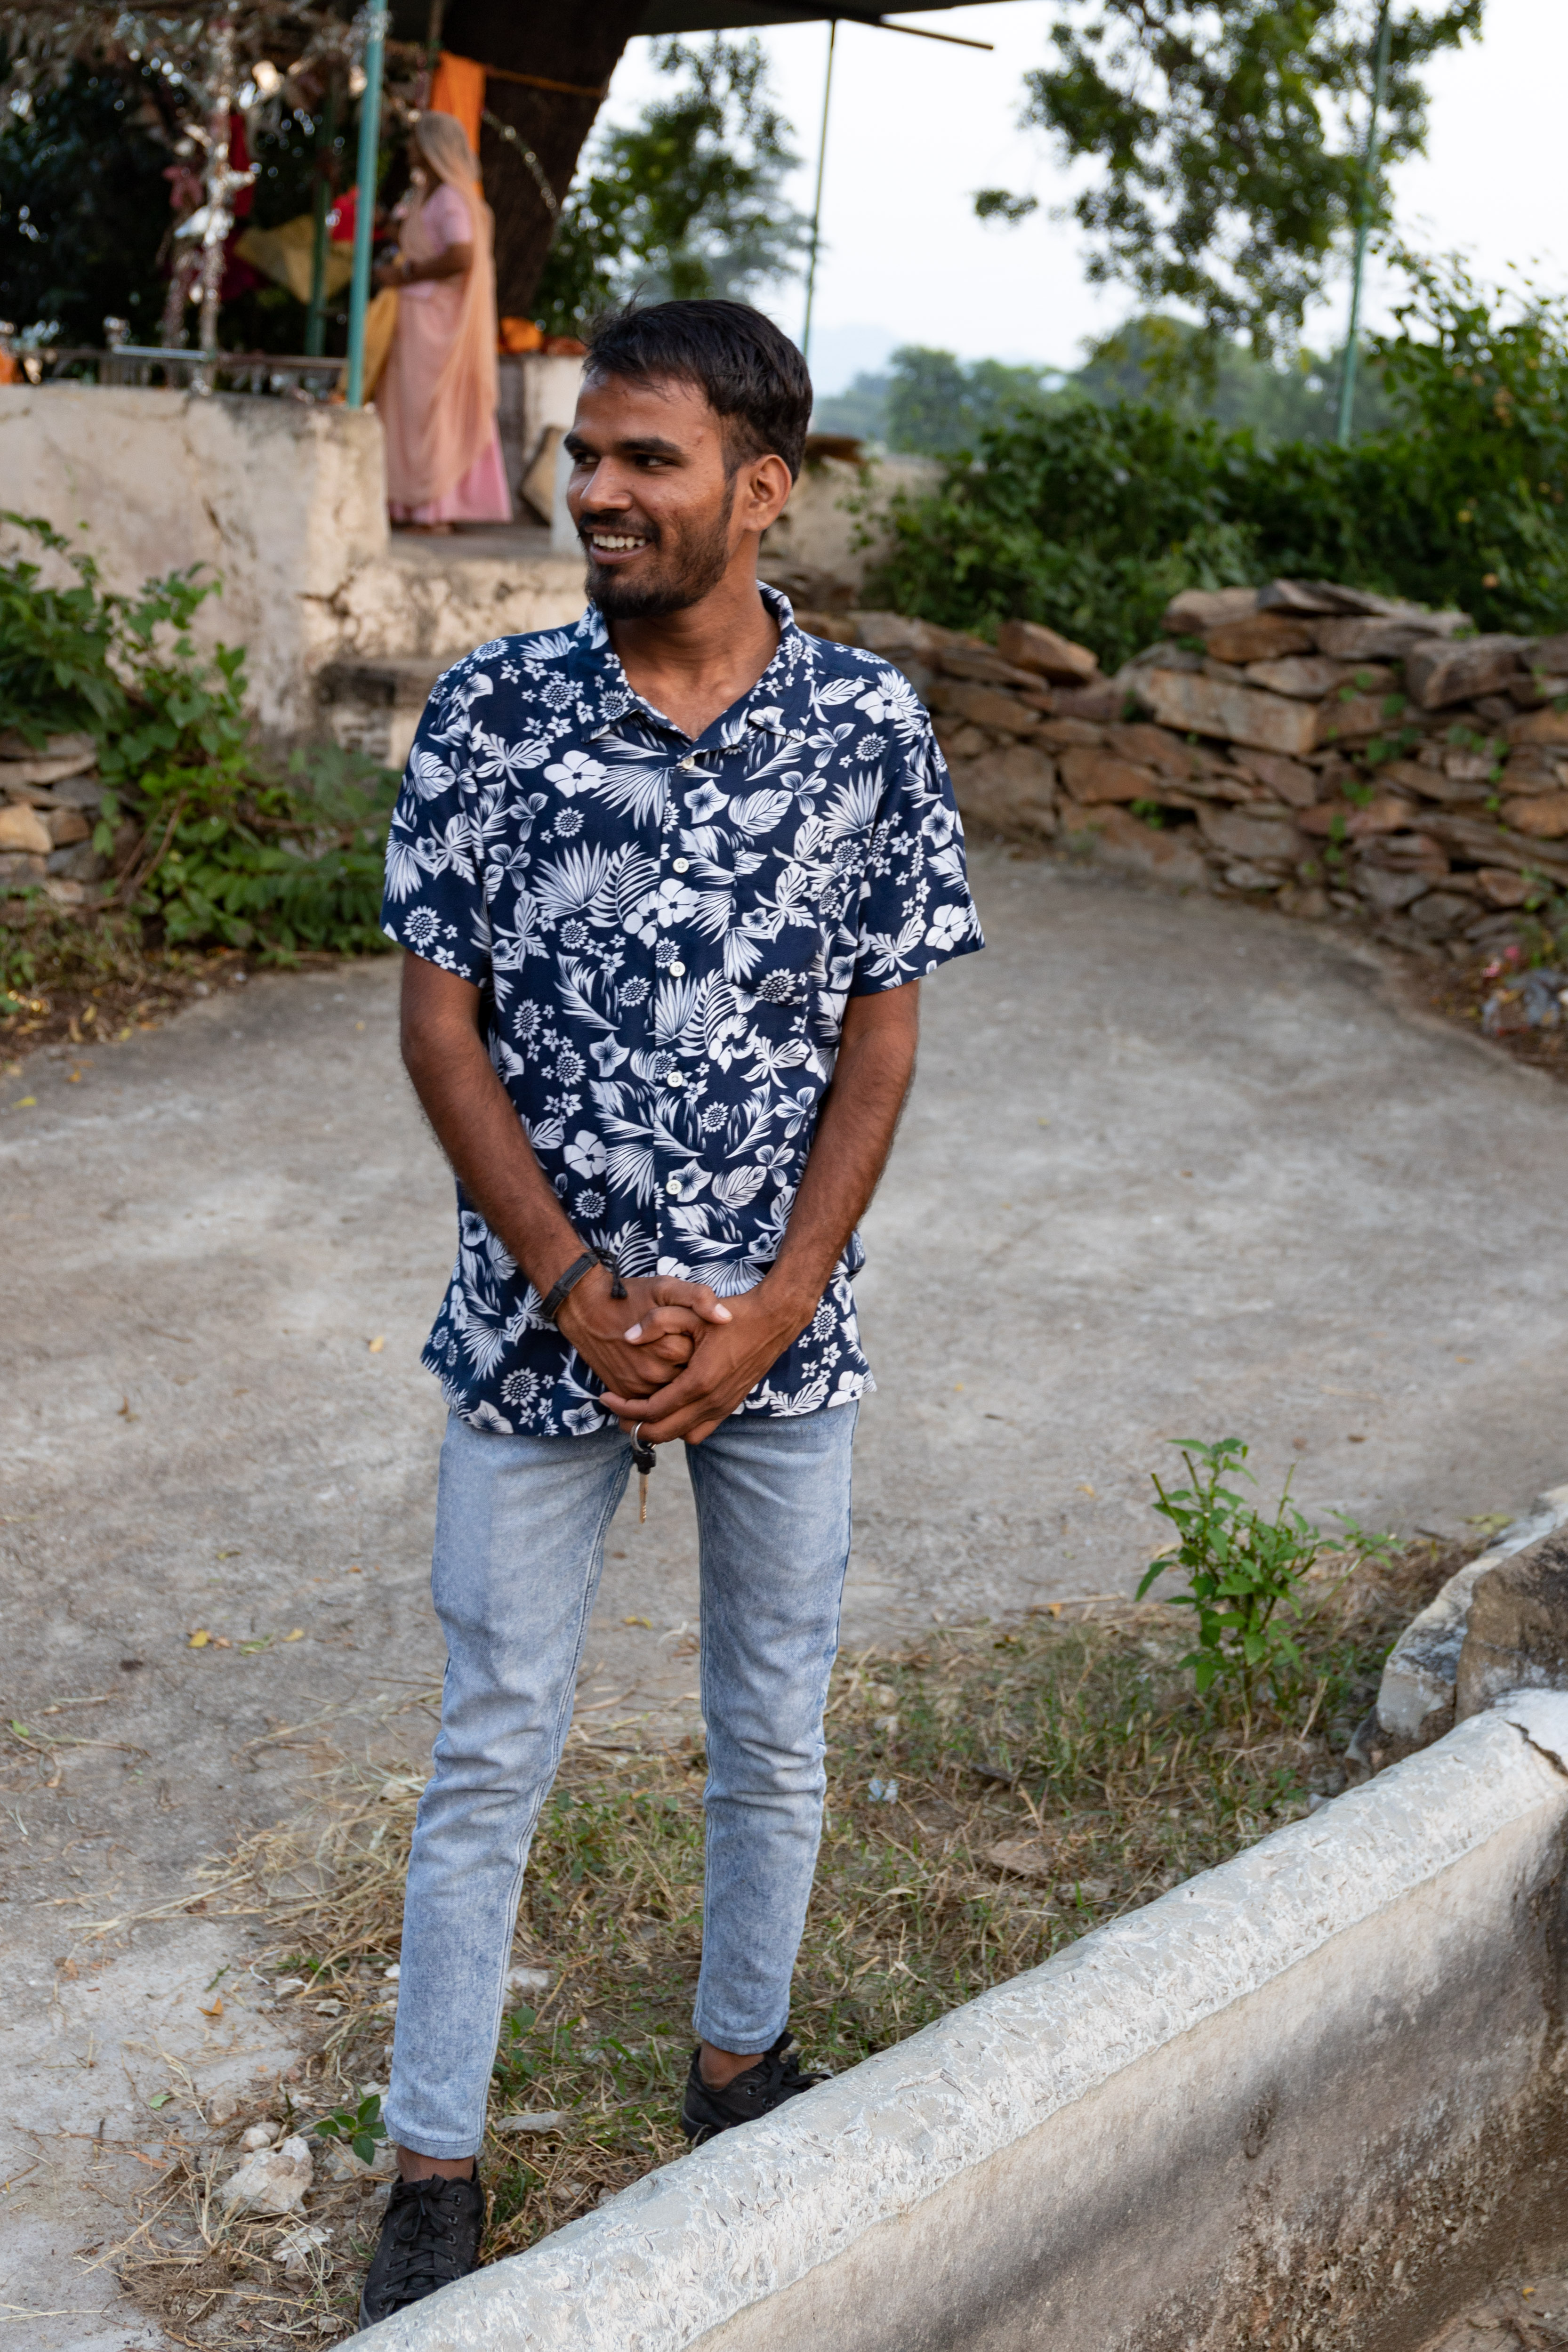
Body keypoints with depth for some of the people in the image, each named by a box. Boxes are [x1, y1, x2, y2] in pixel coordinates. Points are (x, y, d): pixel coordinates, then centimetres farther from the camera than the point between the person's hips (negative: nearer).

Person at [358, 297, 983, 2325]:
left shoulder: (869, 726, -6)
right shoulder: (491, 711, -8)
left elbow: (880, 1041, -4)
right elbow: (441, 1024, -7)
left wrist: (769, 1311, -13)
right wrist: (584, 1293, -15)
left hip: (783, 1333, 1)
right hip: (541, 1320, -1)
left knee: (775, 1737, 17)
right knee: (492, 1758, 9)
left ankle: (740, 2059, 41)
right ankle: (434, 2167, 26)